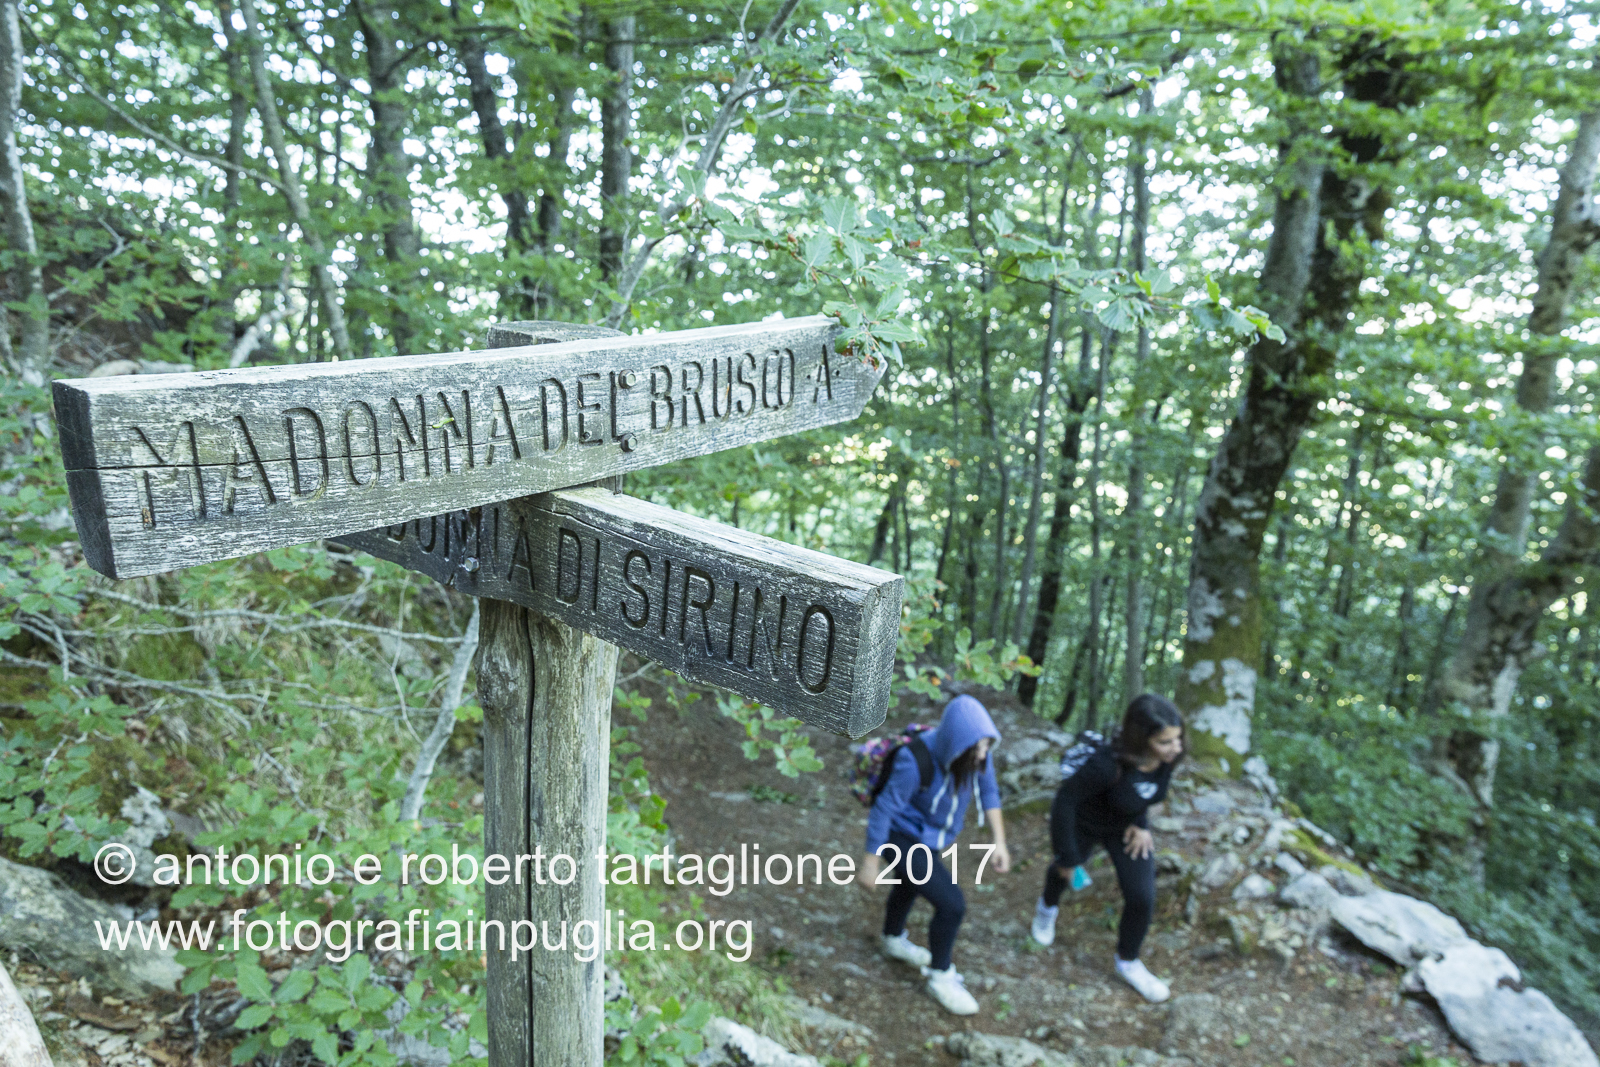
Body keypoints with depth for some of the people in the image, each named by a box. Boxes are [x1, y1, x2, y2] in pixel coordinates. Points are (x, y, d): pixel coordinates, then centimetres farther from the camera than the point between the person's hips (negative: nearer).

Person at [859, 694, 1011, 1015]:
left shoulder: (976, 750, -22)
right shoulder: (916, 762, -39)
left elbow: (988, 790, -3)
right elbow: (883, 809, -27)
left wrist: (1000, 841, -4)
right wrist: (871, 863, -17)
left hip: (930, 835, 7)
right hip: (902, 839, -7)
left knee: (909, 886, 31)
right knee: (952, 905, -11)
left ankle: (892, 940, 60)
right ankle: (940, 976, 15)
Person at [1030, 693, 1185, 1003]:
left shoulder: (1169, 755, -28)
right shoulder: (1107, 765, -45)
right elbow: (1065, 798, -31)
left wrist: (1141, 822, -7)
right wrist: (1067, 857, -22)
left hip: (1126, 826, 3)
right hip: (1083, 823, -3)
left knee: (1142, 897, -2)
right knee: (1065, 870, 26)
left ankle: (1128, 963, 29)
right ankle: (1048, 907, 63)